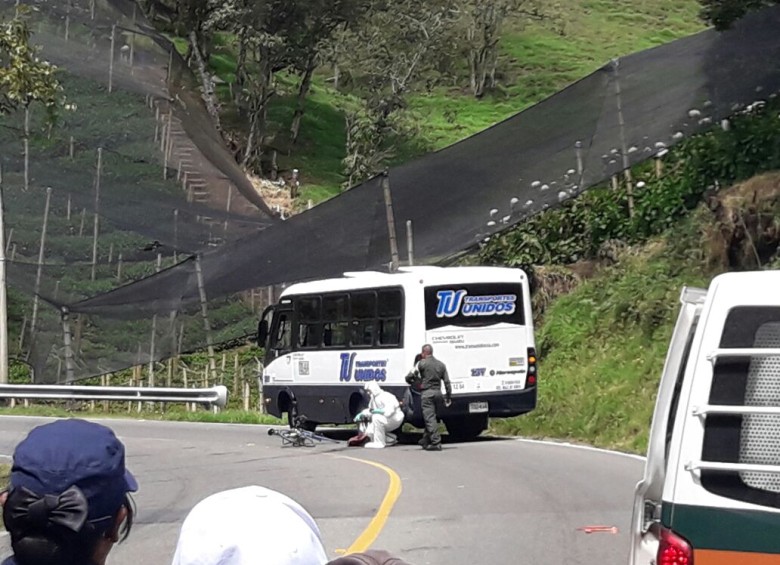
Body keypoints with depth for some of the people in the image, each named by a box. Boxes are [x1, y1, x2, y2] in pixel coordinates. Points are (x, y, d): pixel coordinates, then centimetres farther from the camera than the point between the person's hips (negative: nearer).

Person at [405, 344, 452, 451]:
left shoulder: (422, 363, -4)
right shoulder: (441, 365, 13)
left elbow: (409, 377, -6)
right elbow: (447, 382, 11)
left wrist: (412, 381, 17)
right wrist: (448, 397, 16)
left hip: (427, 392, -6)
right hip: (438, 392, 6)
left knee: (430, 418, -7)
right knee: (433, 417, 16)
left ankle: (436, 442, -13)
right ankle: (426, 440, 26)